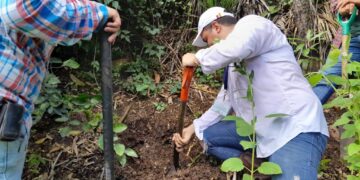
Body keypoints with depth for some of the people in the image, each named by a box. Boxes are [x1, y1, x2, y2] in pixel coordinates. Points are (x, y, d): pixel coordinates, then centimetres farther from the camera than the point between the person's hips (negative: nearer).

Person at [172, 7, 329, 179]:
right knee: (208, 135, 10)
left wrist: (197, 58, -14)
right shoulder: (232, 63, 20)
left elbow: (235, 48, -30)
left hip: (296, 129, -10)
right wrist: (193, 129, 24)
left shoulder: (252, 24, -6)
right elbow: (223, 103, 26)